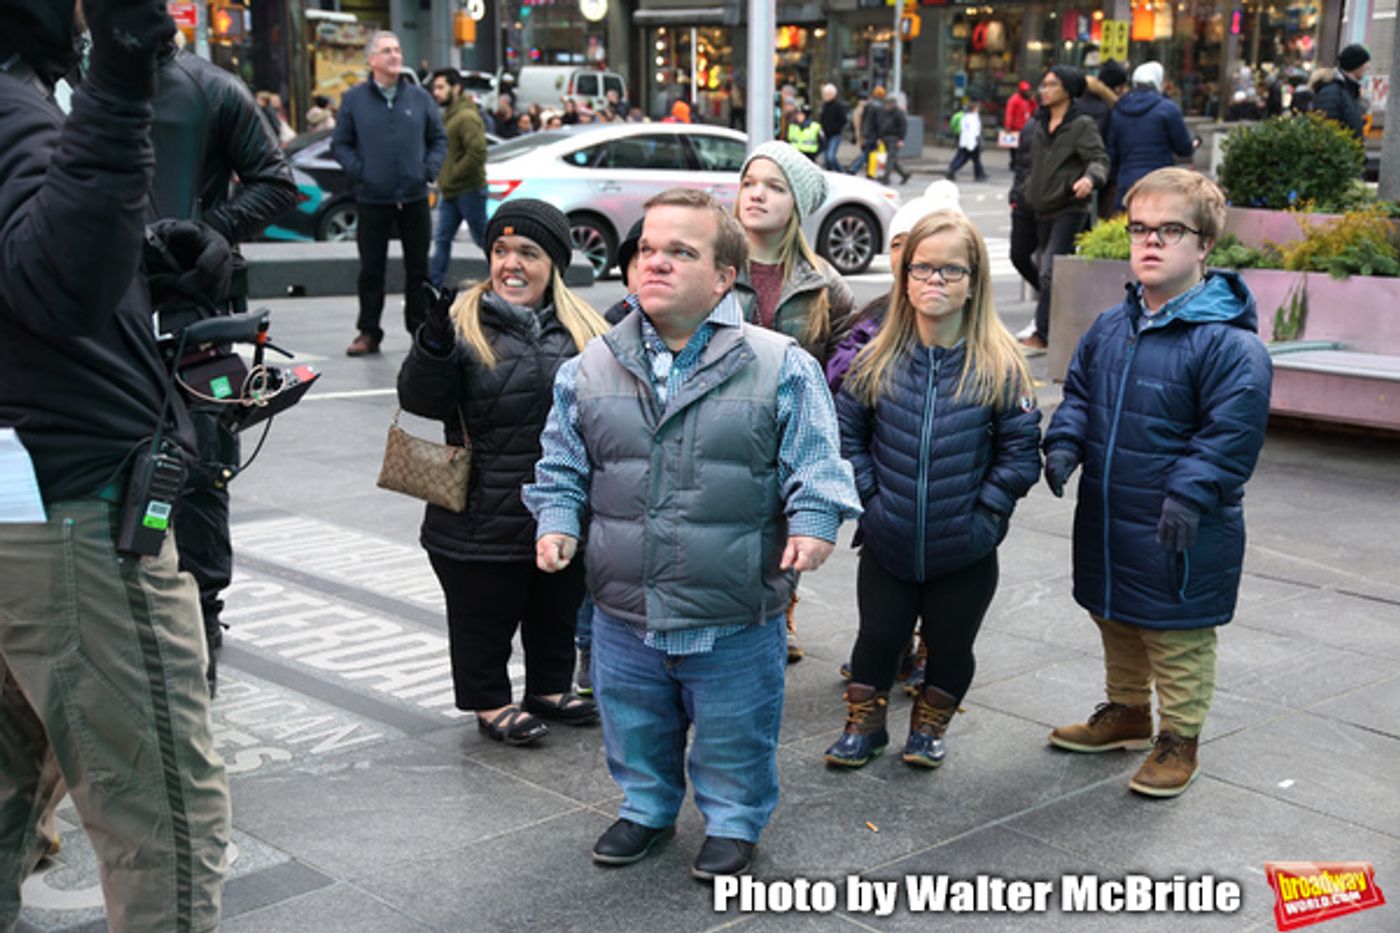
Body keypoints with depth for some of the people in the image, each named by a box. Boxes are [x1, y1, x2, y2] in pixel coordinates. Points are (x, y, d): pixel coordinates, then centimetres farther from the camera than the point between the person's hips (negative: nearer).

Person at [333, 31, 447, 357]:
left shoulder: (420, 97, 6)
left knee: (418, 267, 8)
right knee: (371, 269, 4)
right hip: (372, 198, -1)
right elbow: (340, 144, 6)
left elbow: (439, 139, 13)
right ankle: (368, 332, 13)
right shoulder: (354, 99, 1)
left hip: (414, 197, 2)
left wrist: (429, 169, -2)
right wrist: (358, 171, -8)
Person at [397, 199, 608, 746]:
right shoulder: (463, 322, -6)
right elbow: (420, 400, -14)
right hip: (483, 520, -4)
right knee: (484, 619, 8)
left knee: (556, 612, 20)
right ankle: (490, 702, 26)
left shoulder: (584, 328, 6)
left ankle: (550, 689, 38)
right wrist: (434, 346, -31)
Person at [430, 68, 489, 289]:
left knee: (483, 237, 1)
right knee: (442, 239, 8)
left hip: (468, 190, -9)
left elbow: (478, 153, -26)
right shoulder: (448, 115, 14)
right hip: (449, 192, 9)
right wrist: (443, 181, 12)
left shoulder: (467, 117, -16)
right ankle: (432, 285, 10)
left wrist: (453, 176, -18)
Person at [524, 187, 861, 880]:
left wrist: (812, 524, -20)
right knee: (634, 729, 21)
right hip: (624, 614, 3)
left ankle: (734, 821, 38)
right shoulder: (592, 369, 1)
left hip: (735, 619, -3)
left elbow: (815, 464, -5)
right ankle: (646, 807, 46)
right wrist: (558, 522, -4)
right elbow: (562, 465, 10)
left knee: (734, 737, 14)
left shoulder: (781, 368, -8)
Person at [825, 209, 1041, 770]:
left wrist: (984, 513, -11)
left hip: (965, 552, -1)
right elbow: (847, 433, 4)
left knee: (951, 644, 14)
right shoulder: (879, 359, -4)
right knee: (878, 636, 14)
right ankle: (863, 724, 34)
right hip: (887, 544, 1)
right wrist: (867, 496, -4)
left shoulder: (999, 366, -11)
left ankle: (929, 726, 38)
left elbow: (1020, 451, -7)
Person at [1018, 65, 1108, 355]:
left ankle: (1042, 336, -13)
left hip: (1071, 209, -7)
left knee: (1050, 272, -15)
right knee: (1048, 272, 9)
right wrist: (1024, 191, 25)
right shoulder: (1040, 125, 14)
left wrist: (1090, 178, -35)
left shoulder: (1083, 125, -7)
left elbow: (1099, 159, -16)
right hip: (1043, 208, 7)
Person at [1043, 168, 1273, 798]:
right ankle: (1126, 712, 43)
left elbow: (1232, 431, -21)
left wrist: (1190, 492, -26)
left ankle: (1179, 738, 22)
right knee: (1116, 623, 23)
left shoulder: (1228, 342, -18)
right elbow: (1079, 391, 16)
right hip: (1107, 521, 7)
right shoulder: (1110, 327, 5)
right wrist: (1064, 443, -1)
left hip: (1179, 533, -7)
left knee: (1177, 636, 6)